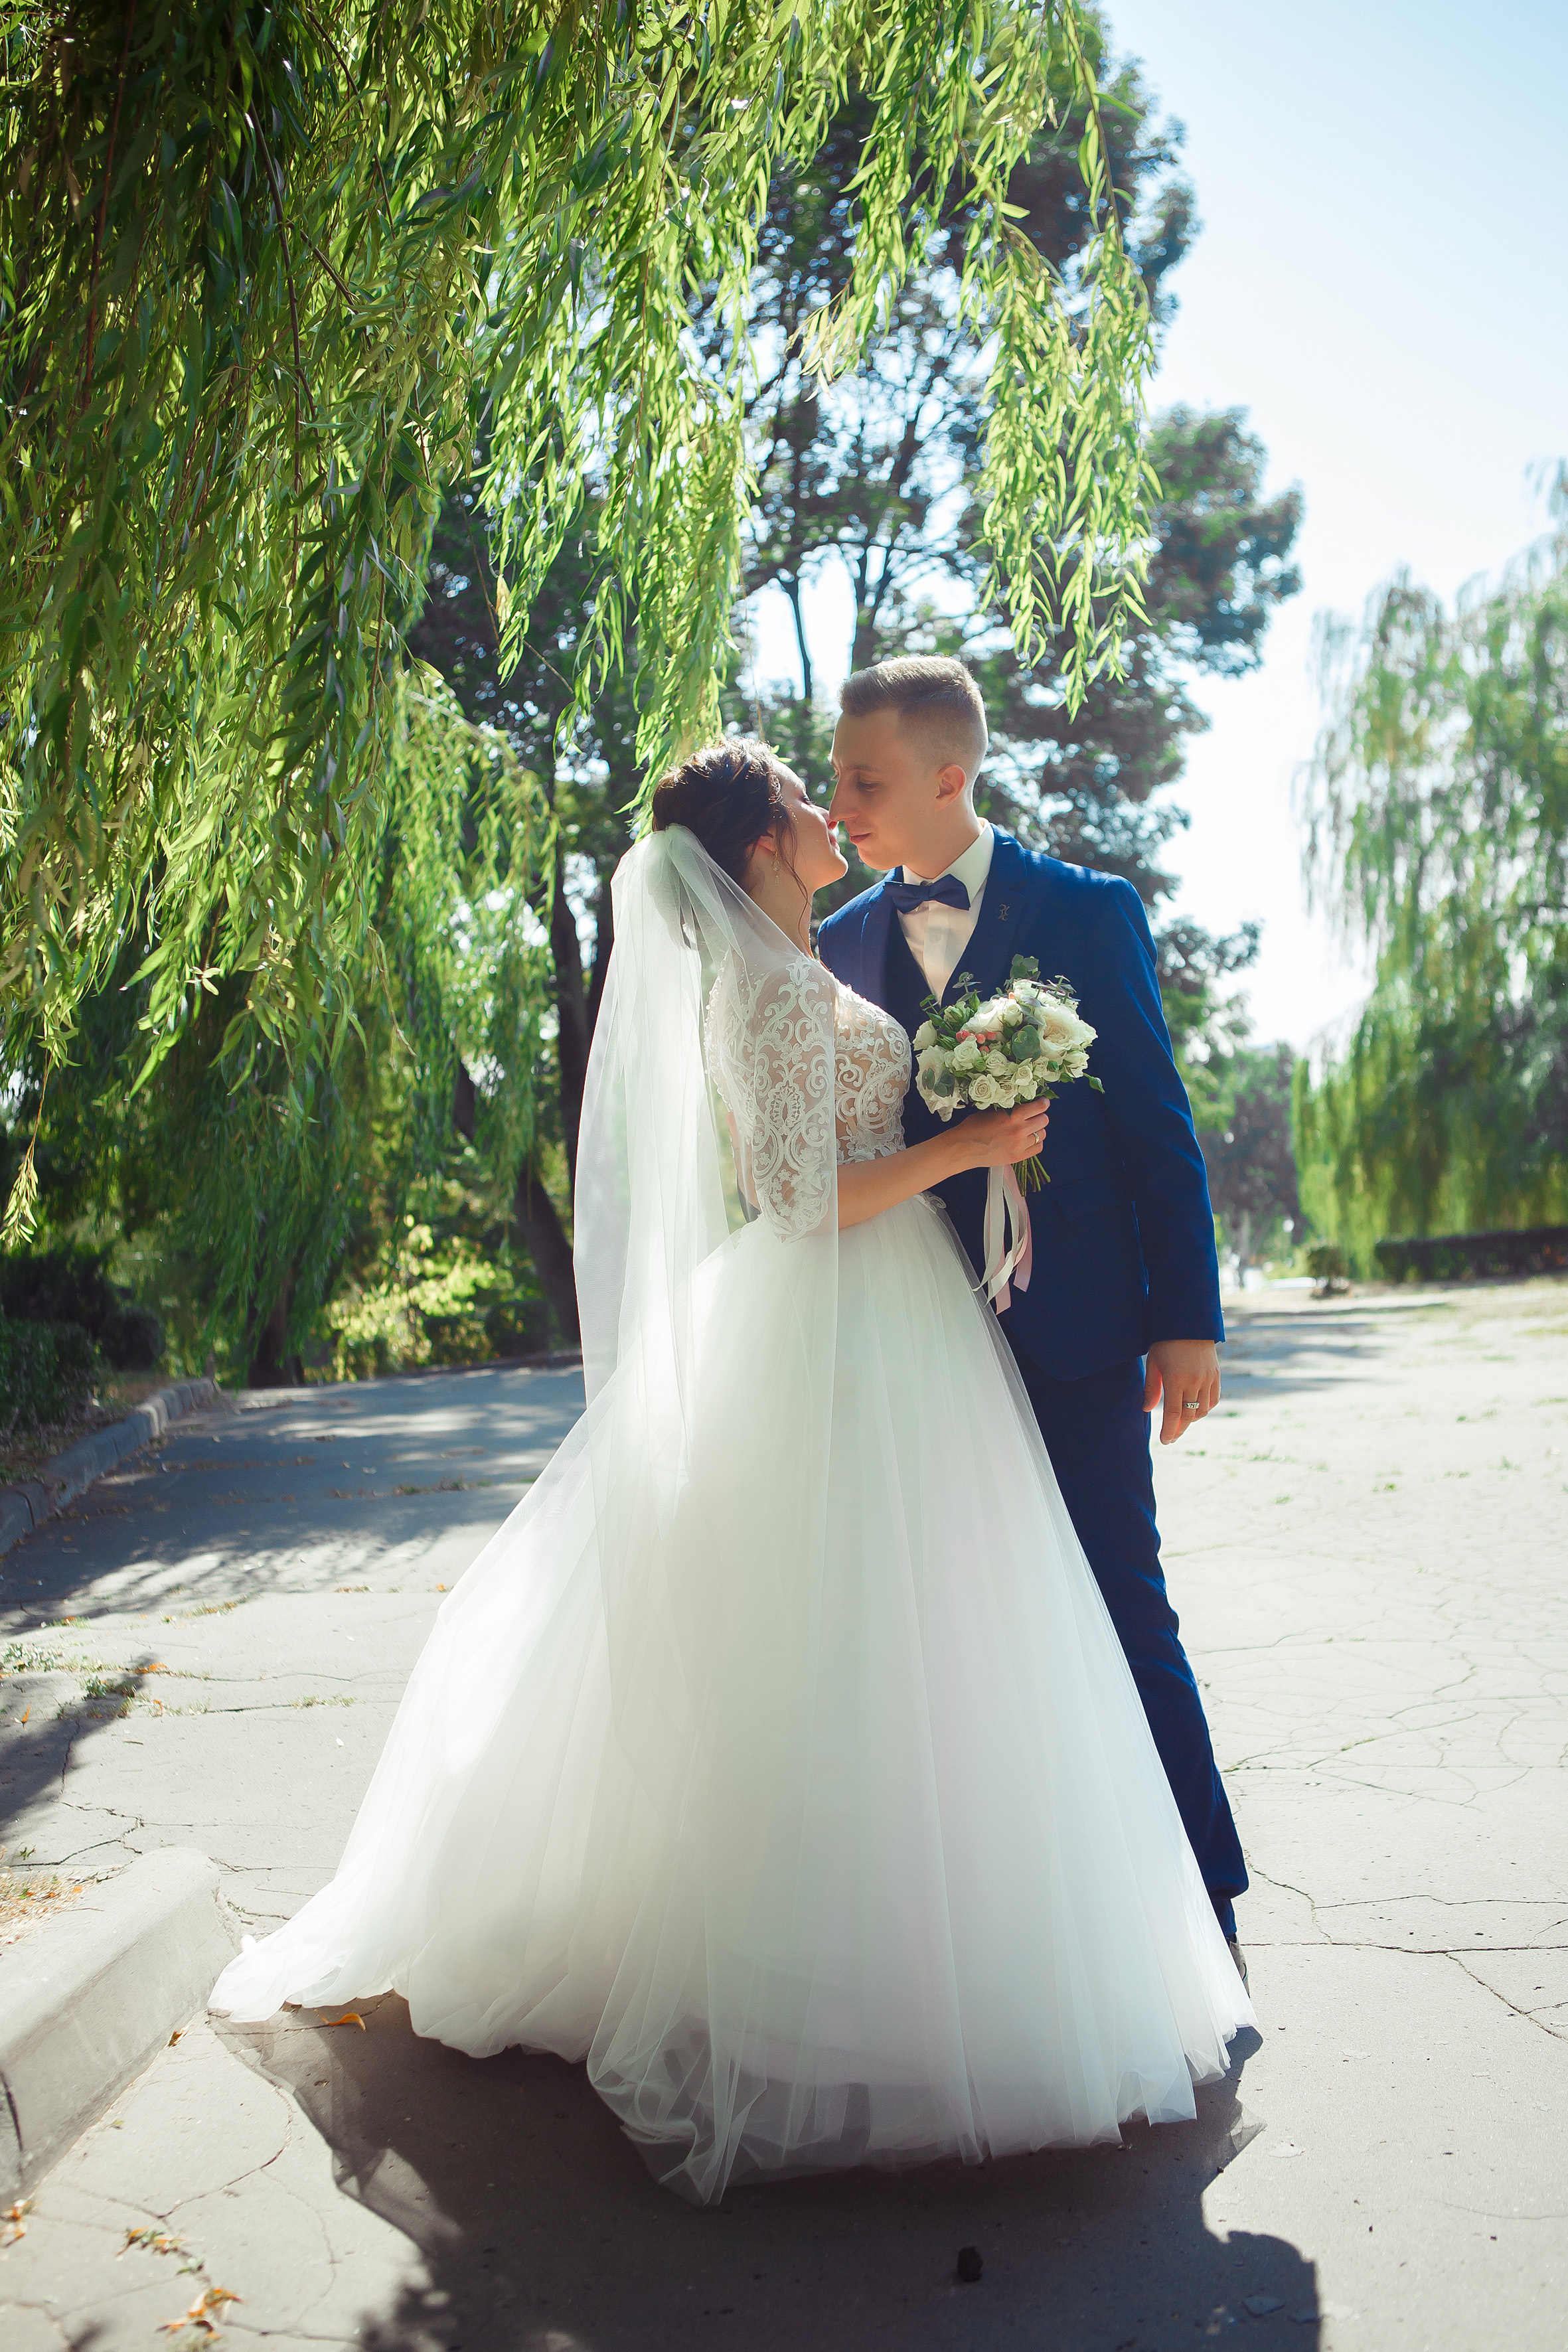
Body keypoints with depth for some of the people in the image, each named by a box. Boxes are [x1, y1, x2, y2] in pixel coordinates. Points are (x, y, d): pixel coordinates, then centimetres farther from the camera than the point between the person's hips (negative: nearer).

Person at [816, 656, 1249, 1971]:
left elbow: (1158, 1120, -2)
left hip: (1071, 1332, -3)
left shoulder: (1087, 911, -1)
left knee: (1123, 1615, 2)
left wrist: (1188, 1318, -7)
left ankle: (1205, 1906, 18)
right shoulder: (845, 943, 8)